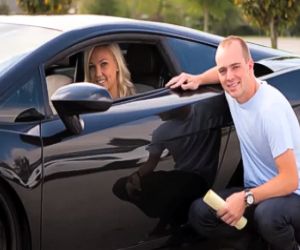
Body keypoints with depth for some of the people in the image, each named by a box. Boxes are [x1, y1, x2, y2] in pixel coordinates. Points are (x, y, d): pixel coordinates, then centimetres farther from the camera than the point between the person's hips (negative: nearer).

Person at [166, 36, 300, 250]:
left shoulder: (271, 108, -24)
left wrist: (246, 199, -28)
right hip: (258, 191, 7)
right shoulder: (234, 90, -2)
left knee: (268, 212, -40)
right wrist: (198, 79, 8)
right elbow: (223, 72, 27)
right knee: (200, 213, -12)